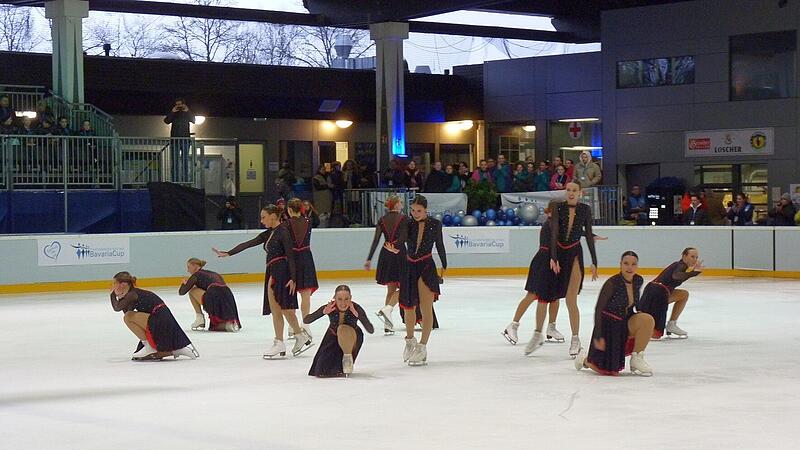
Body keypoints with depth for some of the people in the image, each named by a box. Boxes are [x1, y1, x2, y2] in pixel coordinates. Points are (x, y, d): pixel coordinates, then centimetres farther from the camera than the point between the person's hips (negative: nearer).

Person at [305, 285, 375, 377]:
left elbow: (371, 330, -36)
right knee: (322, 372, -10)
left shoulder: (356, 308, -29)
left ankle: (348, 357, -10)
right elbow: (305, 320, -27)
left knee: (345, 330, -39)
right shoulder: (329, 308, -25)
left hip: (352, 336, -2)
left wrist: (357, 315, -49)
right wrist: (324, 312, -41)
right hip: (333, 336, 2)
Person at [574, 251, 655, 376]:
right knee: (607, 370, -5)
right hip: (609, 325, -5)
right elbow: (598, 309, -19)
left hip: (626, 324, 5)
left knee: (647, 319, -26)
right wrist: (598, 336, -22)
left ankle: (636, 359, -10)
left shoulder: (638, 281, -4)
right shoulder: (612, 283, -21)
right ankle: (584, 358, 30)